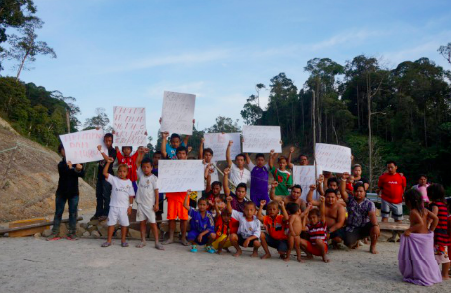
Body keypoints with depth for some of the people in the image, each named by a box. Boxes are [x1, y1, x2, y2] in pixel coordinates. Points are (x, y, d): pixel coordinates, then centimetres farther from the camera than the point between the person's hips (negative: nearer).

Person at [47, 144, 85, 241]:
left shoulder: (76, 162, 4)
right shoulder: (61, 164, 0)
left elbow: (82, 174, -8)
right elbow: (67, 172, -19)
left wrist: (80, 169, -28)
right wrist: (76, 170, -34)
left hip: (73, 192, 1)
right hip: (62, 192, -1)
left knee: (73, 213, 2)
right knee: (58, 212, 4)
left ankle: (71, 233, 9)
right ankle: (55, 233, 11)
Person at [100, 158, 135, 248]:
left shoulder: (129, 182, 3)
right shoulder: (114, 179, 1)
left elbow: (131, 195, 4)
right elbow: (105, 173, -11)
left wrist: (130, 206, -1)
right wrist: (108, 162, -18)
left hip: (124, 207, 0)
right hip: (114, 206, 0)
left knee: (124, 224, 7)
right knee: (111, 223, 6)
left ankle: (123, 240, 19)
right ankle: (109, 241, 16)